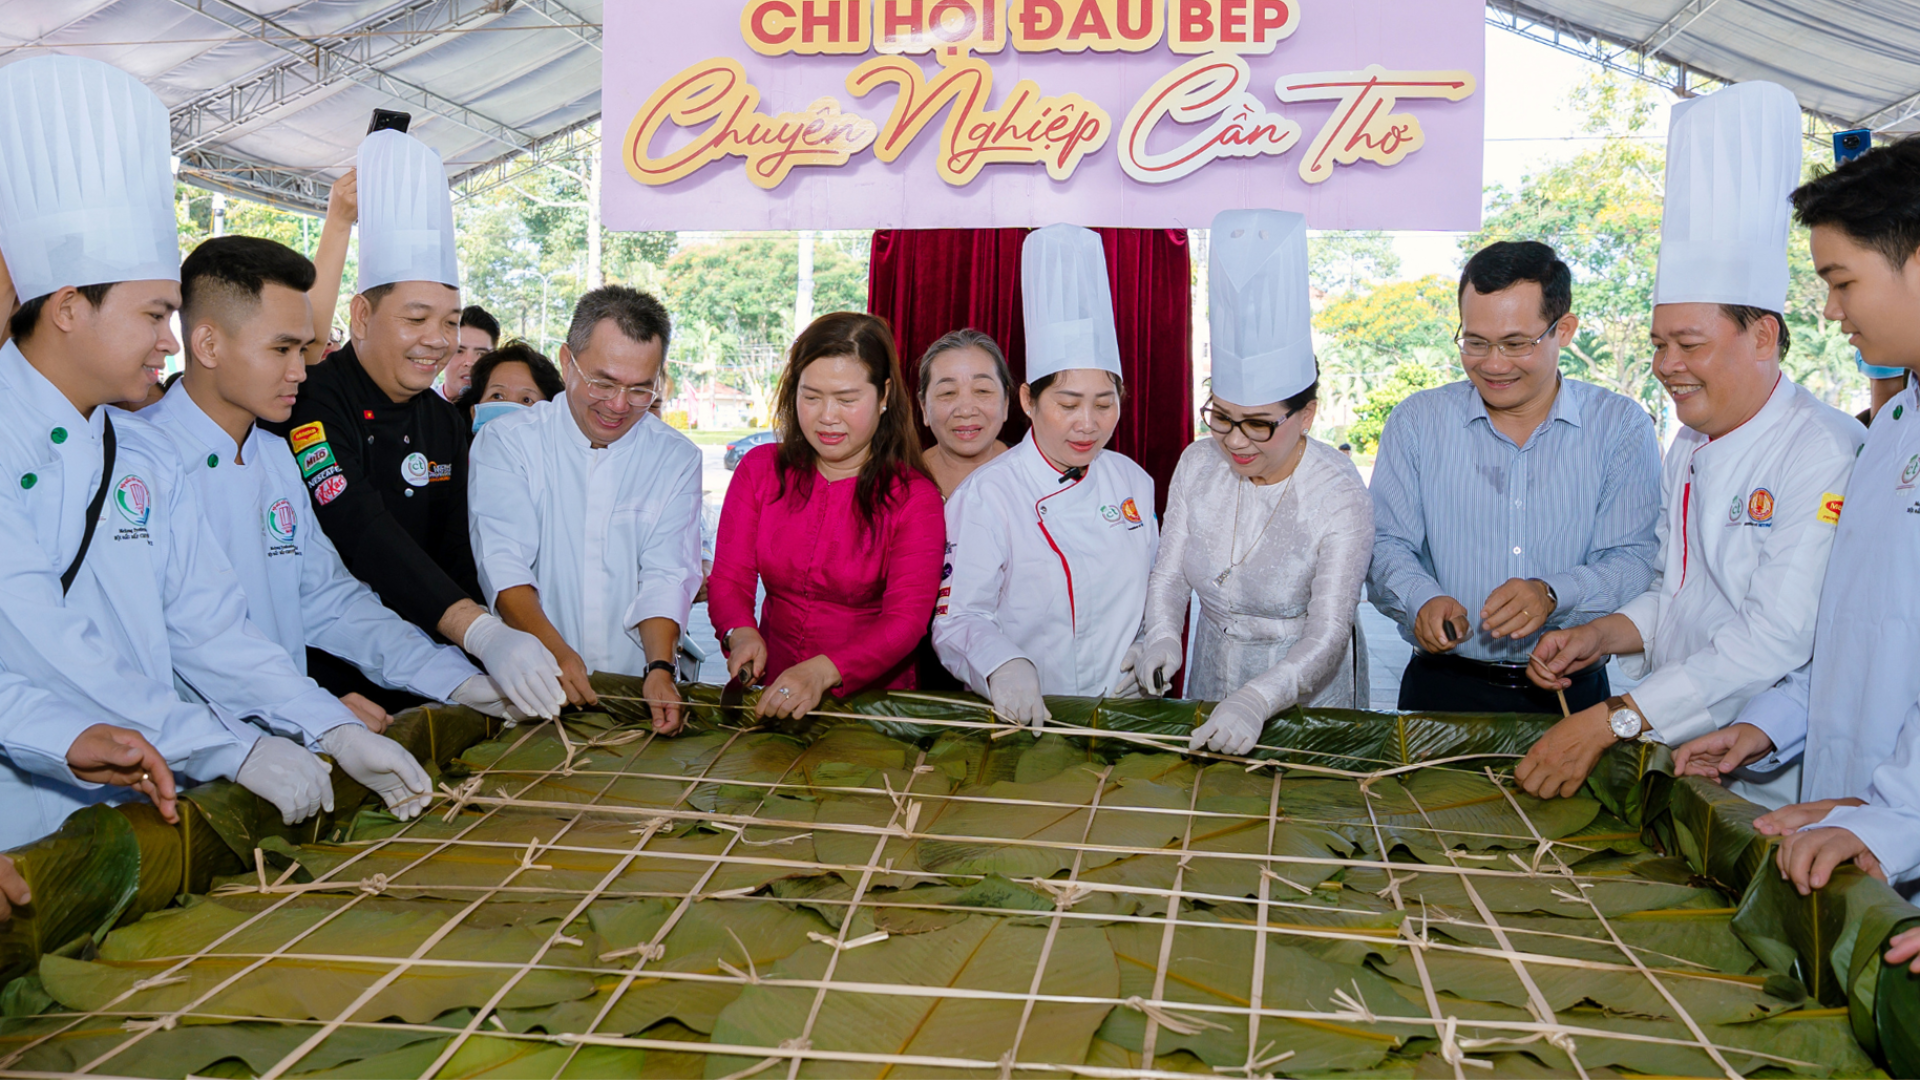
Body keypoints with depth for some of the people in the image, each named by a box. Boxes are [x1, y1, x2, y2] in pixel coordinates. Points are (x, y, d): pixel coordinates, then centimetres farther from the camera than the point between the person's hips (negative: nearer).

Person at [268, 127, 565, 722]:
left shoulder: (444, 421, 11)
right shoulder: (310, 400, -12)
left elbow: (456, 550, 7)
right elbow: (361, 535, -26)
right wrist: (482, 633, -37)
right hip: (319, 673, -5)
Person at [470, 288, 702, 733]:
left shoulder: (677, 459, 8)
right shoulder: (506, 442, 3)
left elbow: (666, 577, 0)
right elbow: (502, 563, -9)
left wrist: (660, 668, -18)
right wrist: (554, 652, -25)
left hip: (637, 685, 1)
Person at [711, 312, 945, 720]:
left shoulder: (914, 498, -2)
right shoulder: (759, 469, 9)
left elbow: (906, 620, -12)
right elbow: (728, 579, 6)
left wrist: (824, 671, -28)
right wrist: (741, 634, -17)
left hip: (872, 698, -3)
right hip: (773, 696, 3)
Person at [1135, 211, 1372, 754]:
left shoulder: (1340, 496, -17)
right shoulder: (1199, 464, -2)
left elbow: (1326, 635, -21)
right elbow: (1169, 572, 3)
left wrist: (1257, 699, -37)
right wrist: (1162, 634, -18)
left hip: (1306, 693, -3)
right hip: (1212, 678, 3)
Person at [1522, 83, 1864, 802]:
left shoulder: (1830, 456, -14)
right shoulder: (1688, 451, 14)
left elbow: (1778, 643, -20)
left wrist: (1610, 720, -20)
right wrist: (1601, 636, 4)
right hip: (1681, 765, 6)